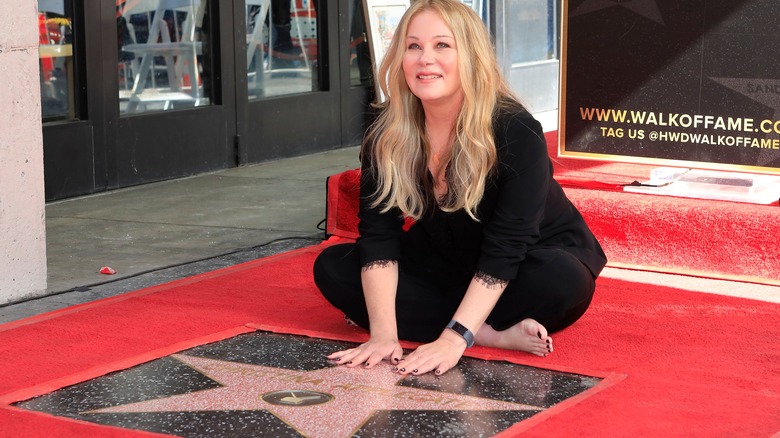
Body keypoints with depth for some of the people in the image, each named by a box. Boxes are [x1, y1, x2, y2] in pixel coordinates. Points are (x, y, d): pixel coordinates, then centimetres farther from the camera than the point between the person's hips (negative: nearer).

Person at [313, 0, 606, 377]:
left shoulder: (517, 132, -26)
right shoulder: (386, 136, -14)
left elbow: (505, 248, -32)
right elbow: (378, 233, -18)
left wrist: (455, 338, -40)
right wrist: (382, 333, -31)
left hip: (517, 271, -5)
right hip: (444, 263, 5)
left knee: (561, 281, -37)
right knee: (332, 267, -16)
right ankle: (493, 335, -25)